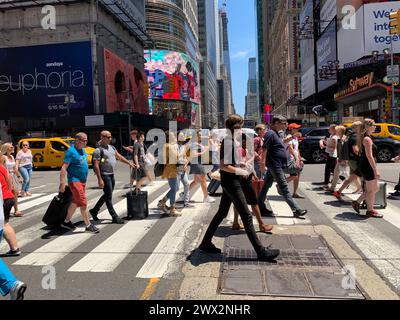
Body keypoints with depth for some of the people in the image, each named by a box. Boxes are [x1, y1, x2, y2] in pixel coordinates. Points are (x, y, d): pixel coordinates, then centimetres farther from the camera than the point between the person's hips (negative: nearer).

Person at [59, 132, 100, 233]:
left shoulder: (83, 150, 11)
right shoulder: (71, 151, -15)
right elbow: (64, 168, -19)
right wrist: (62, 183, -24)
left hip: (82, 181, 9)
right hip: (75, 181, -9)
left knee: (75, 202, 16)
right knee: (83, 203, -7)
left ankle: (67, 222, 30)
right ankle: (88, 226, 0)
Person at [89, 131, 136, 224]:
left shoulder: (112, 147, 12)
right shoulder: (98, 150, -12)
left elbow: (119, 157, 23)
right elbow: (96, 166, -16)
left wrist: (129, 163, 19)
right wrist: (100, 179, -20)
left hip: (111, 175, 9)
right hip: (104, 175, -9)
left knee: (107, 195, 17)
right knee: (109, 197, -2)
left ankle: (94, 210, 31)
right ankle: (114, 217, 4)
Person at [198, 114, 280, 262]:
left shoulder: (232, 141, 12)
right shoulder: (229, 143, -18)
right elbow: (223, 166, -24)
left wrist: (241, 169, 12)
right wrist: (240, 172, -17)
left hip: (230, 182, 10)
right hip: (232, 183, -10)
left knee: (221, 213, 16)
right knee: (246, 216, -6)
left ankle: (206, 243, 25)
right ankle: (261, 251, 1)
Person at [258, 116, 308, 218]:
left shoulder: (275, 133, 16)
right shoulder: (270, 133, -14)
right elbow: (265, 149, -21)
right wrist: (263, 163, -25)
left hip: (274, 165, 10)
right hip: (275, 165, -10)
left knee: (266, 186, 12)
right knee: (284, 188, -7)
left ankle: (261, 207, 18)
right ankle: (296, 210, -3)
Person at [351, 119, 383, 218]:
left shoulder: (365, 138, 14)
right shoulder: (367, 139, -17)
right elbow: (369, 156, -21)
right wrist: (375, 170, -21)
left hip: (366, 166, 10)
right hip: (368, 166, -10)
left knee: (375, 188, 17)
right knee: (371, 190, 3)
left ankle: (357, 202, 21)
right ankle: (370, 211, 16)